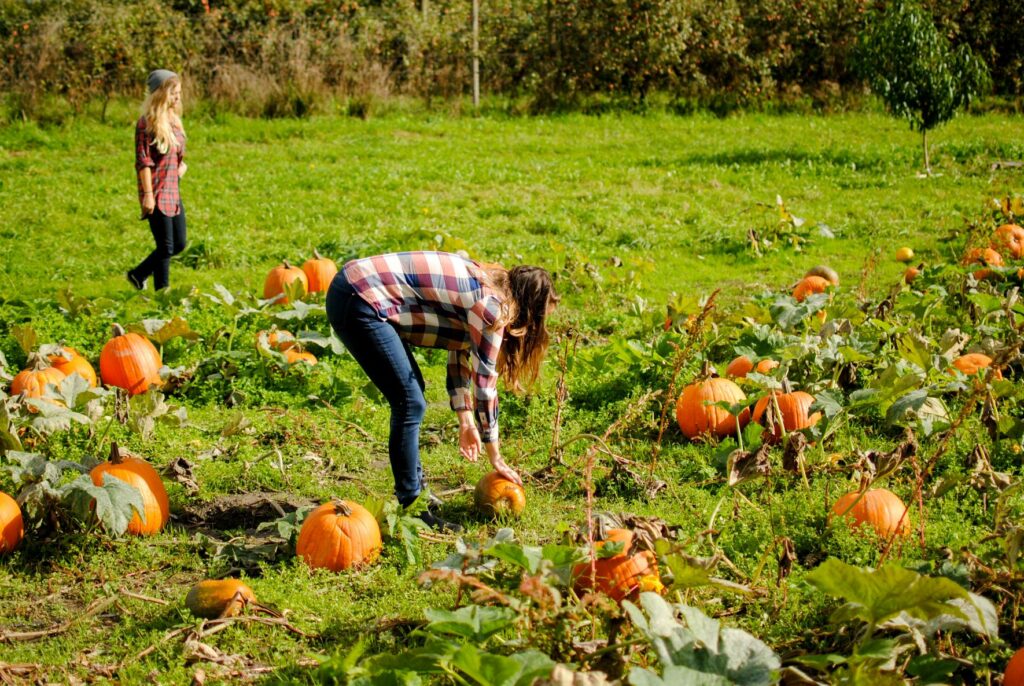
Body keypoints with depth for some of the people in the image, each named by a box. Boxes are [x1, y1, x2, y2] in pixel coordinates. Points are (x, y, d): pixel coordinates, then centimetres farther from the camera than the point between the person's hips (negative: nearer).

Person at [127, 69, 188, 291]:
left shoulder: (173, 120, 13)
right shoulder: (148, 122, -11)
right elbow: (143, 161, -14)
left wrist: (182, 164, 4)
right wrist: (147, 195, -18)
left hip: (173, 192, 8)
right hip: (157, 194, -8)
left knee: (179, 244, 11)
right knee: (166, 246, -4)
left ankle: (138, 275, 25)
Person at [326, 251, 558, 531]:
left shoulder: (481, 286, 16)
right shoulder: (490, 305, -11)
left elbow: (460, 355, 25)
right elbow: (484, 384, -8)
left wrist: (466, 422, 23)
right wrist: (495, 458, 1)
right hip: (359, 304, -11)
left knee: (411, 391, 18)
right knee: (410, 403, -7)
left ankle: (415, 493, 27)